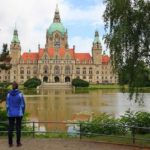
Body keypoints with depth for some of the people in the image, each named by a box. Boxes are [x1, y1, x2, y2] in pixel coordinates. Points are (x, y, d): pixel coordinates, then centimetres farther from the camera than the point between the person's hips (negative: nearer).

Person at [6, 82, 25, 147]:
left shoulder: (9, 94, -2)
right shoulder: (20, 94, -9)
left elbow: (7, 105, 0)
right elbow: (23, 104, -7)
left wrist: (8, 113, 8)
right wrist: (23, 113, 4)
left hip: (11, 113, 2)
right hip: (19, 113, -2)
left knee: (10, 128, 7)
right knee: (18, 128, 4)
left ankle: (10, 143, 10)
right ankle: (18, 143, 7)